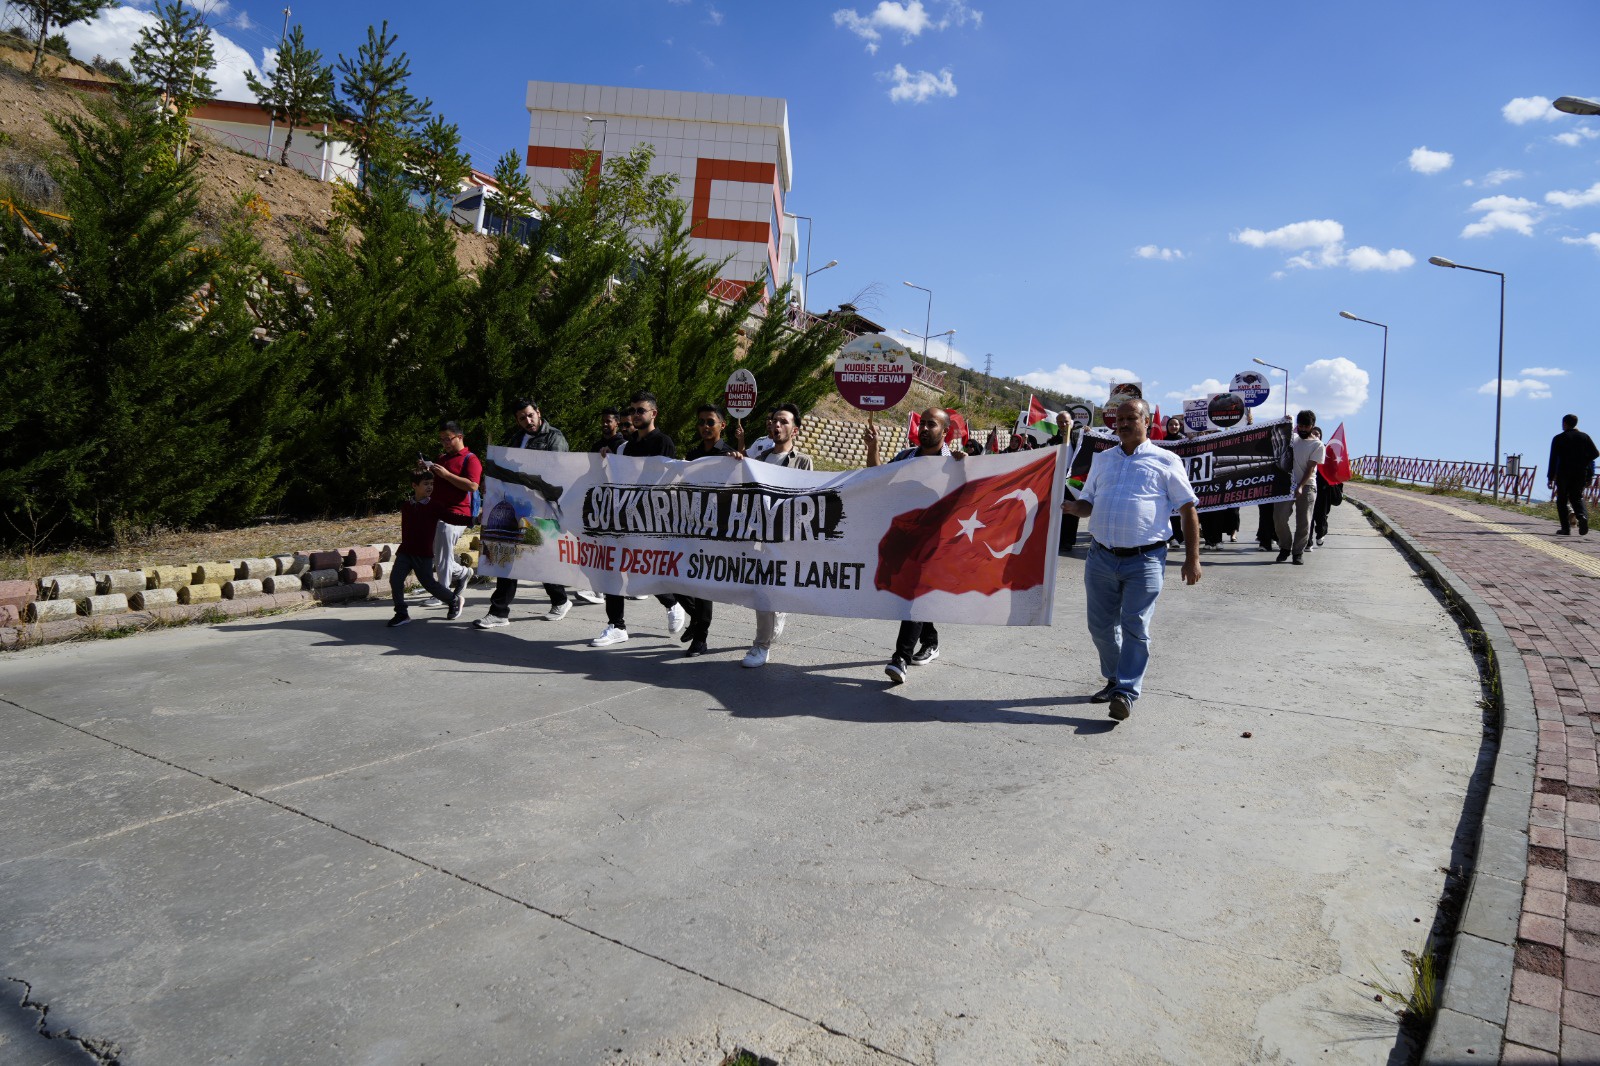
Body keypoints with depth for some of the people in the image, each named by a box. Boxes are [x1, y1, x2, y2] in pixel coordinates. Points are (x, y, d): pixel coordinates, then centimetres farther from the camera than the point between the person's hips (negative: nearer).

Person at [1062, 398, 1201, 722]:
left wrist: (1192, 559, -4)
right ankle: (1114, 679, 29)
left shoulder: (1166, 461, 2)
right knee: (1101, 626, 11)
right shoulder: (1102, 460, 15)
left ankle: (1127, 692, 0)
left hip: (1144, 561, -5)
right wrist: (1073, 507, -6)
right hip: (1101, 558, 5)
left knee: (1135, 627, -6)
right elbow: (1087, 503, 20)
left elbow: (1188, 510, 1)